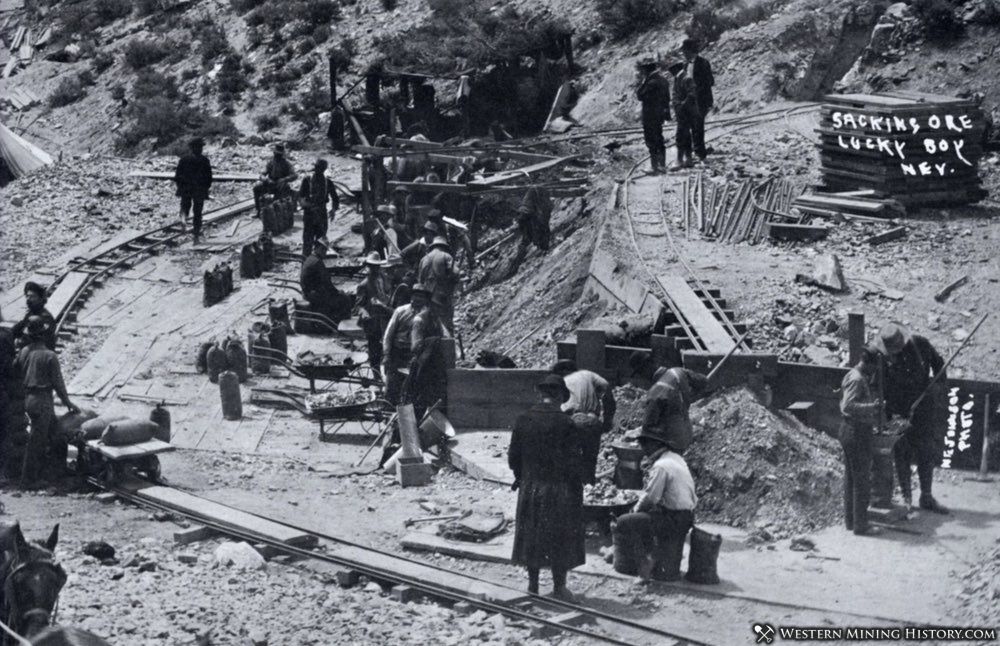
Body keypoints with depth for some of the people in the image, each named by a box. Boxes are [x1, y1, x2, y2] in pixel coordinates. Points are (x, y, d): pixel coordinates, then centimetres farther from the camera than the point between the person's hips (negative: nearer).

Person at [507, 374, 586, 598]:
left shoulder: (523, 420, -4)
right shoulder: (565, 423, -16)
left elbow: (513, 456, 4)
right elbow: (574, 460, -14)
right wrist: (577, 487, -2)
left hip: (530, 486, 4)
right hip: (558, 488, -4)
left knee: (531, 535, 15)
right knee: (560, 537, 7)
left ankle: (533, 585, 21)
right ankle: (558, 587, 12)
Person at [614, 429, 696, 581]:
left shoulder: (661, 466, -17)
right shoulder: (676, 458, 14)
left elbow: (650, 497, -18)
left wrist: (636, 509, 2)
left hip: (673, 519, -10)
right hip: (687, 516, 10)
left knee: (622, 523, -10)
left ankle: (647, 557, -5)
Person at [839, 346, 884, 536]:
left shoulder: (855, 375, 12)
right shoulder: (857, 380, -20)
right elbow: (847, 406, -30)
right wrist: (872, 406, -30)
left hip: (850, 430, 11)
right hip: (857, 432, -11)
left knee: (851, 478, 17)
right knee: (862, 480, -3)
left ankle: (850, 520, 25)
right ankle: (860, 525, 1)